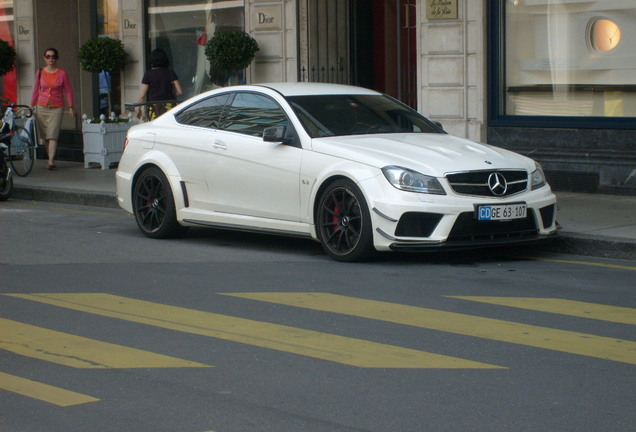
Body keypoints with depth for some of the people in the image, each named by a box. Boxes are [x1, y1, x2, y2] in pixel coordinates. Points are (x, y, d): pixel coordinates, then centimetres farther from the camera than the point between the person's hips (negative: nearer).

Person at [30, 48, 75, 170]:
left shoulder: (62, 74, -1)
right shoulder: (40, 73, 5)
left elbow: (68, 91, 4)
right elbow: (36, 90, 13)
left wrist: (71, 107, 0)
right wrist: (32, 106, 11)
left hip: (57, 108, -3)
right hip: (42, 107, 3)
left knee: (53, 135, -14)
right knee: (45, 136, 4)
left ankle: (51, 161, -21)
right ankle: (51, 159, 13)